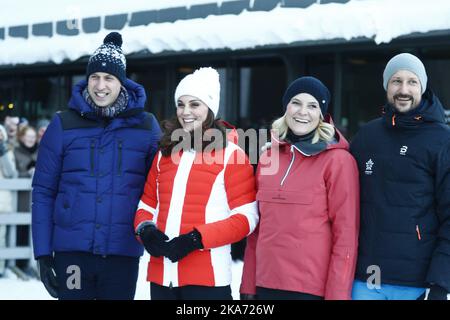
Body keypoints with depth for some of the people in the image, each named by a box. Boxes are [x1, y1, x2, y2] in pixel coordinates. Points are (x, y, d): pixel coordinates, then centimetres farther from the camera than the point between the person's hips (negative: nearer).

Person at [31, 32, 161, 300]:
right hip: (71, 249, 0)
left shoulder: (146, 126, 4)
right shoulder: (63, 125, 2)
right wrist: (43, 253, -2)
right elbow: (43, 192, 3)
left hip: (123, 252, 0)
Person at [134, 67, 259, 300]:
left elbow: (246, 216, -8)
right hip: (162, 275, 5)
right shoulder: (165, 152, 15)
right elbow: (147, 204, 19)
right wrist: (145, 230, -5)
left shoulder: (230, 154, -2)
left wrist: (196, 239, -18)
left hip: (206, 277, -5)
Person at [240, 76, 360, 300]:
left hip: (313, 288, -4)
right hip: (266, 285, 5)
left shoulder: (337, 160, -6)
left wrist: (337, 294, -13)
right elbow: (258, 227, 12)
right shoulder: (268, 157, 9)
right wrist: (248, 285, 8)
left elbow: (346, 234, -9)